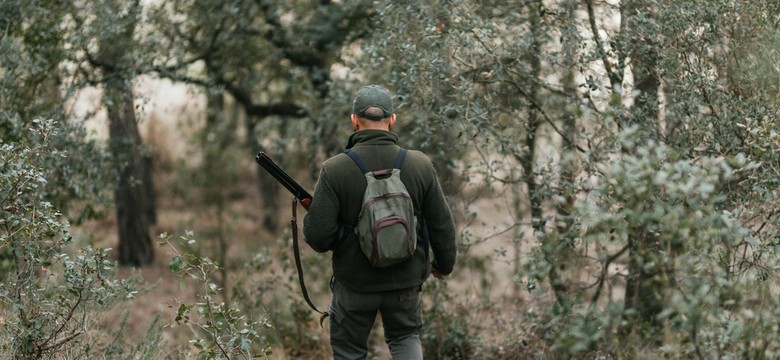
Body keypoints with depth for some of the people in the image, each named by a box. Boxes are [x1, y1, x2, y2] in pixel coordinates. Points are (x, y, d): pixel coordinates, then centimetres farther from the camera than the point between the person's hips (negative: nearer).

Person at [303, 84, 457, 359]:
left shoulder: (334, 169, -17)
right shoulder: (420, 165, -10)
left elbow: (318, 236, -18)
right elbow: (442, 226, -2)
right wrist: (444, 264, 16)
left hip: (355, 283, -2)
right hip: (406, 279, 2)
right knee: (405, 337, 26)